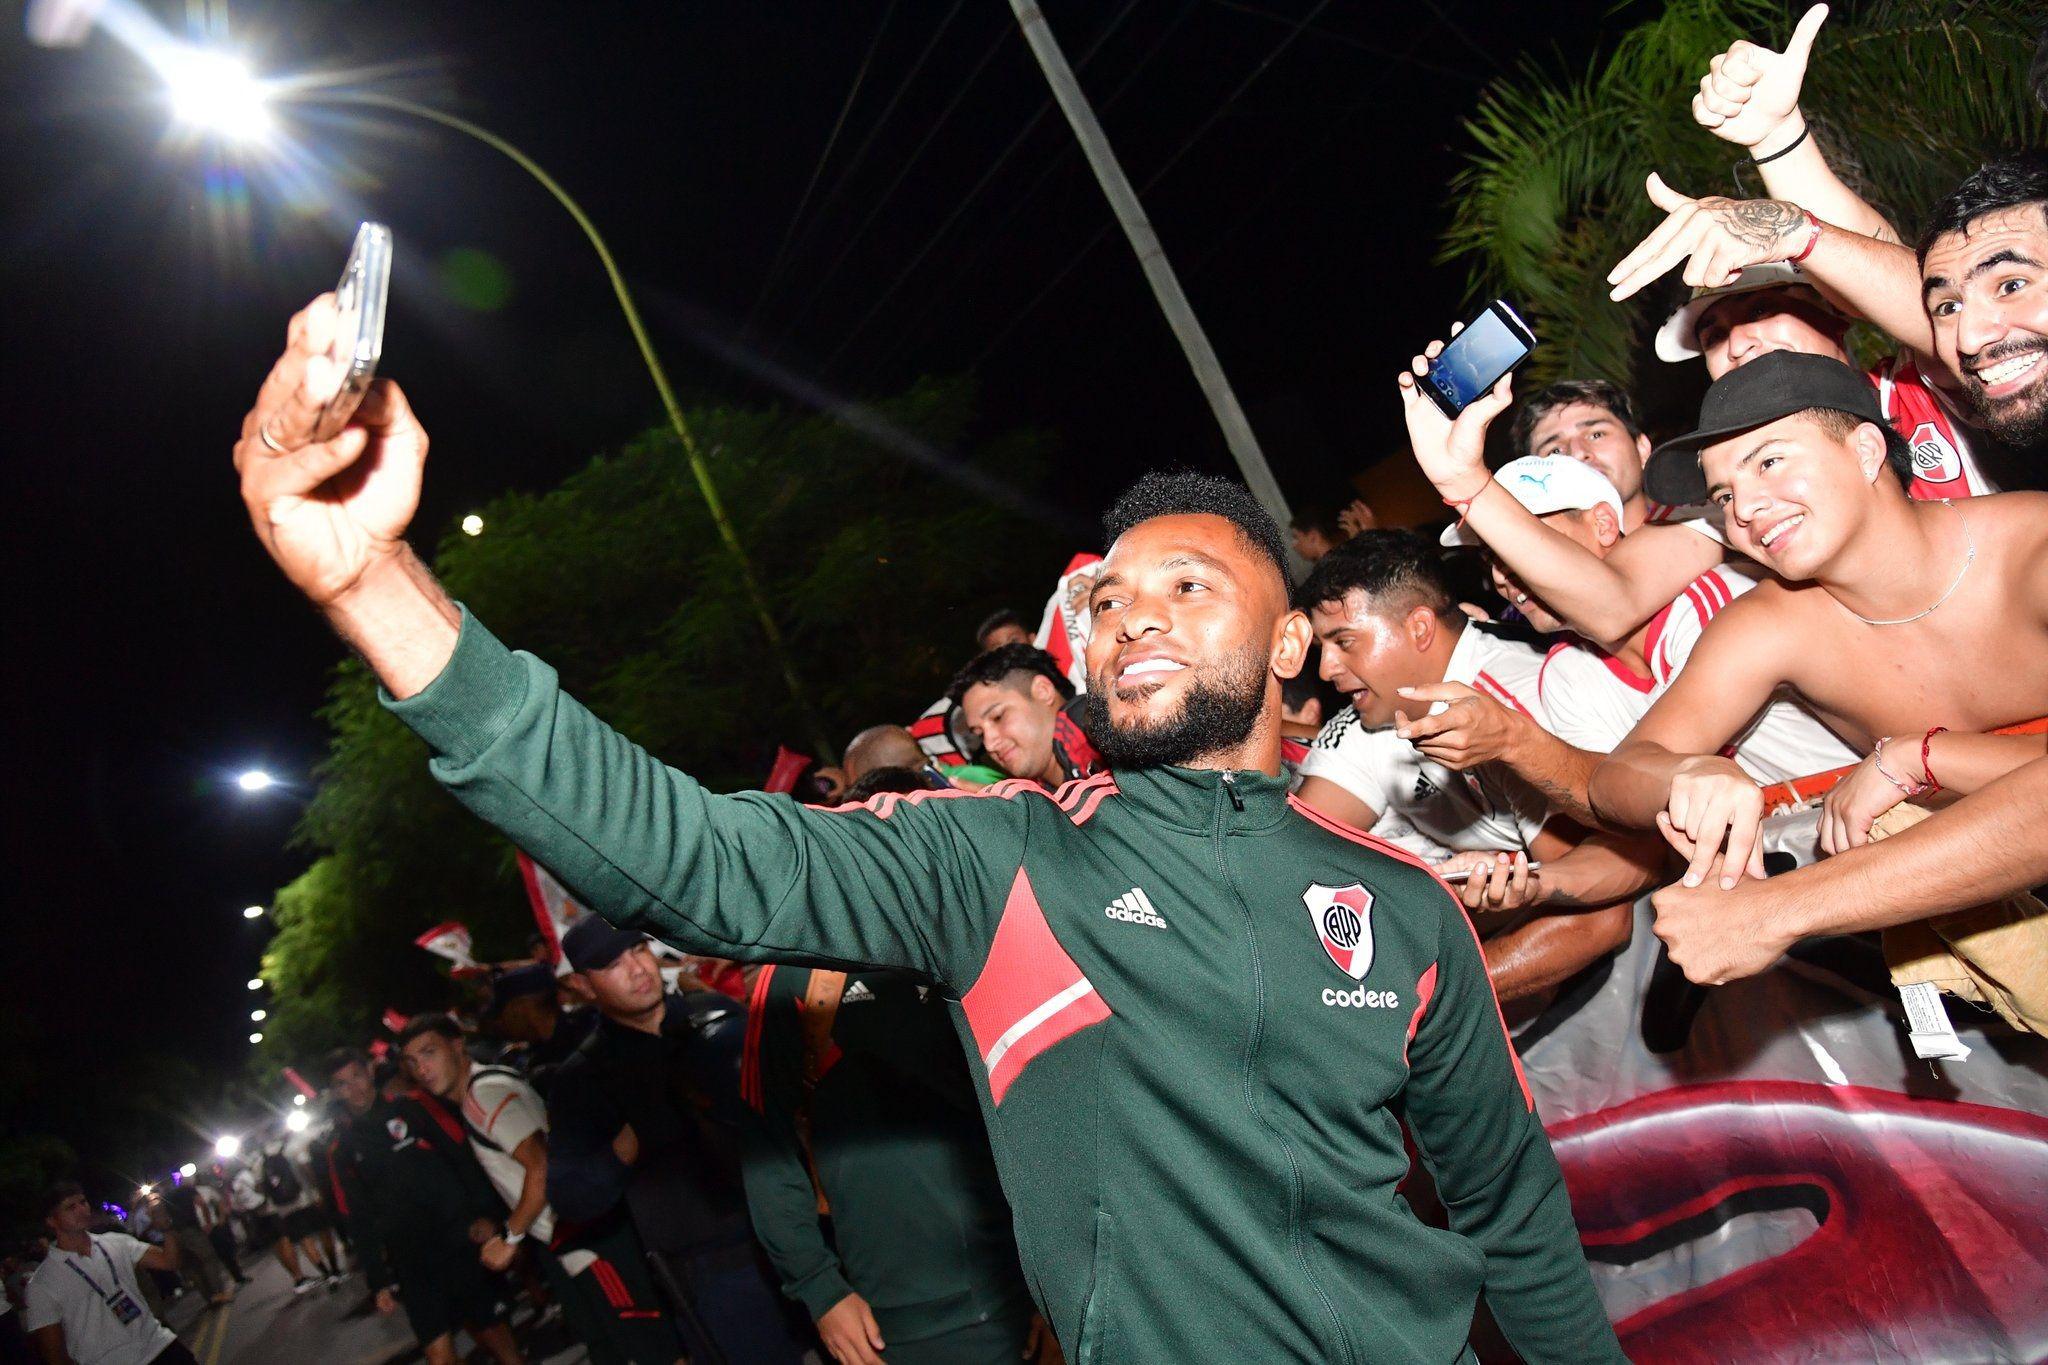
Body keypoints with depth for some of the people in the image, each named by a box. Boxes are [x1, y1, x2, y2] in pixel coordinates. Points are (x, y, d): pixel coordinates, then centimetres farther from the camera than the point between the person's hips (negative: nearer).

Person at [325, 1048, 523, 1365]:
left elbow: (463, 1159, 2)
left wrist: (484, 1213, -8)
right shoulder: (344, 1151, 12)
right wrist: (379, 1281, 7)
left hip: (462, 1244, -1)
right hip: (413, 1265, 1)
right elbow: (360, 1221, 12)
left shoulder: (410, 1109, 5)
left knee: (495, 1335, 2)